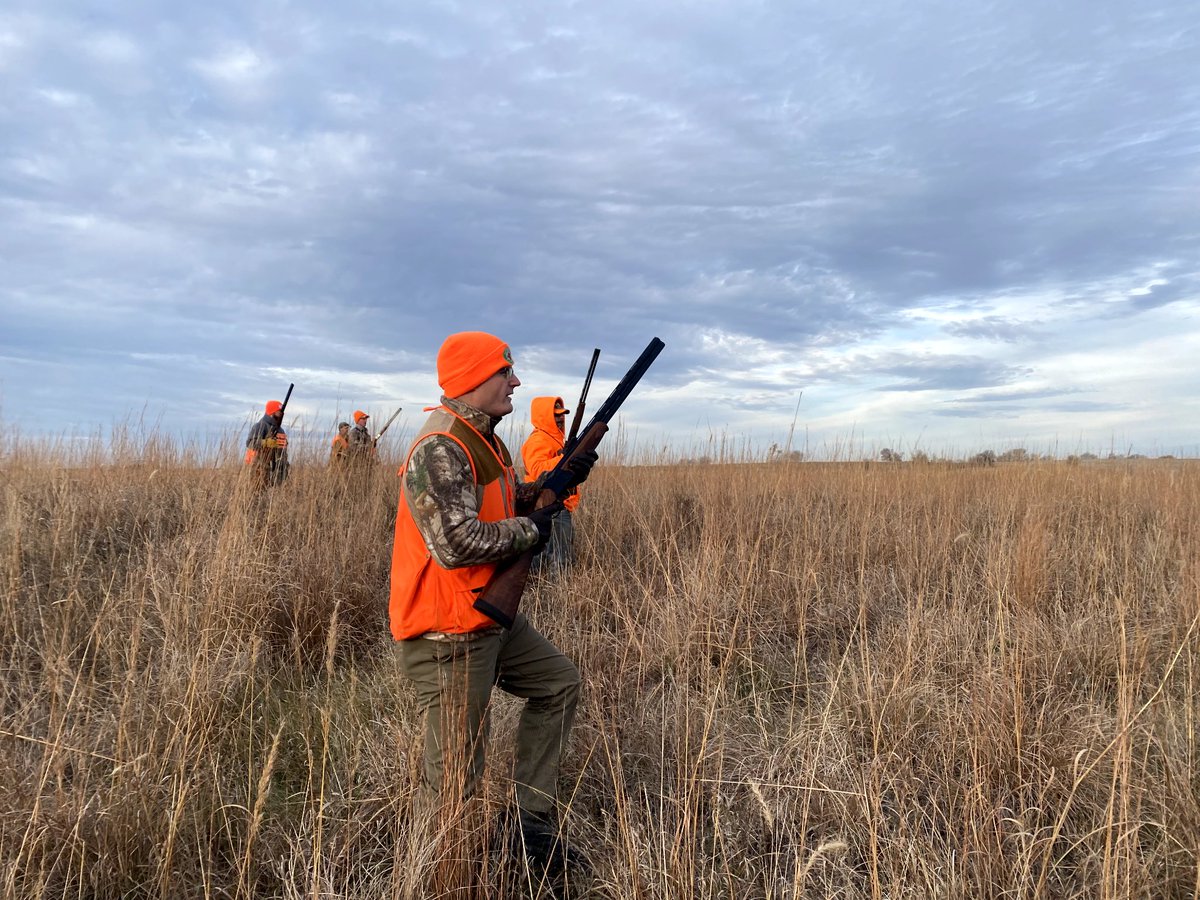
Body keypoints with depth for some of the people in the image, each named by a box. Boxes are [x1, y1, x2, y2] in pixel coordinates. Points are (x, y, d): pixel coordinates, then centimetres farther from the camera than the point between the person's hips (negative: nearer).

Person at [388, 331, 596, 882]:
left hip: (492, 616, 10)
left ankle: (530, 817, 25)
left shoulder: (484, 442, 9)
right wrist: (531, 530, -17)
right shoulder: (439, 450, -23)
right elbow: (457, 544, -31)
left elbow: (506, 504, 19)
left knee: (559, 683, 20)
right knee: (456, 780, 1)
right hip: (447, 635, -10)